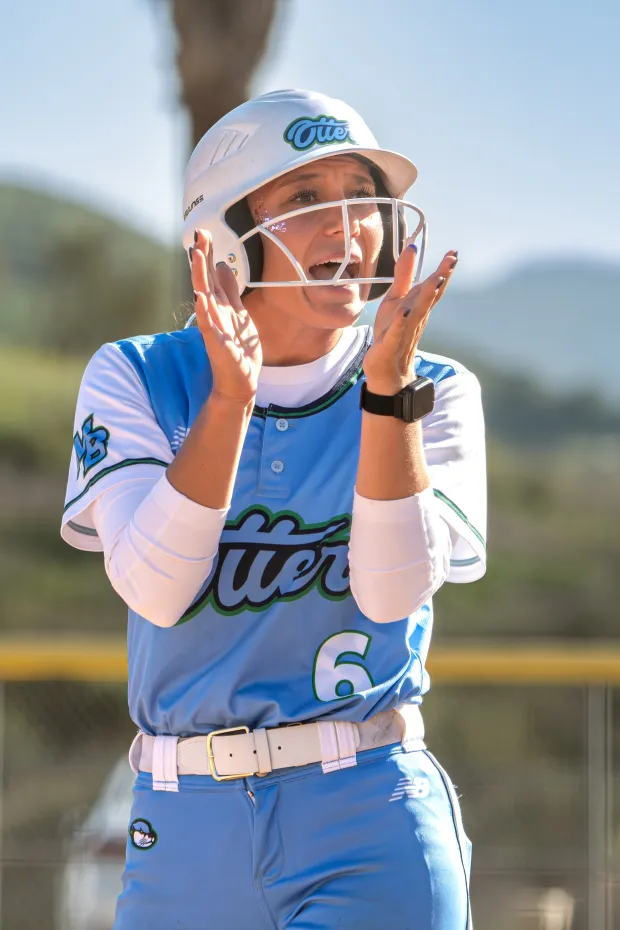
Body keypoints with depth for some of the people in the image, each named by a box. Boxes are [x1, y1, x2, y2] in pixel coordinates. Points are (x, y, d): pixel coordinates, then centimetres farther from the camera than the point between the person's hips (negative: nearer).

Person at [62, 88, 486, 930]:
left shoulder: (433, 393, 2)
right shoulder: (138, 380, 2)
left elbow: (393, 591, -13)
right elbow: (157, 590, -13)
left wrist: (389, 382, -20)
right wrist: (230, 394, -22)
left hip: (370, 815, -1)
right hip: (184, 826, 1)